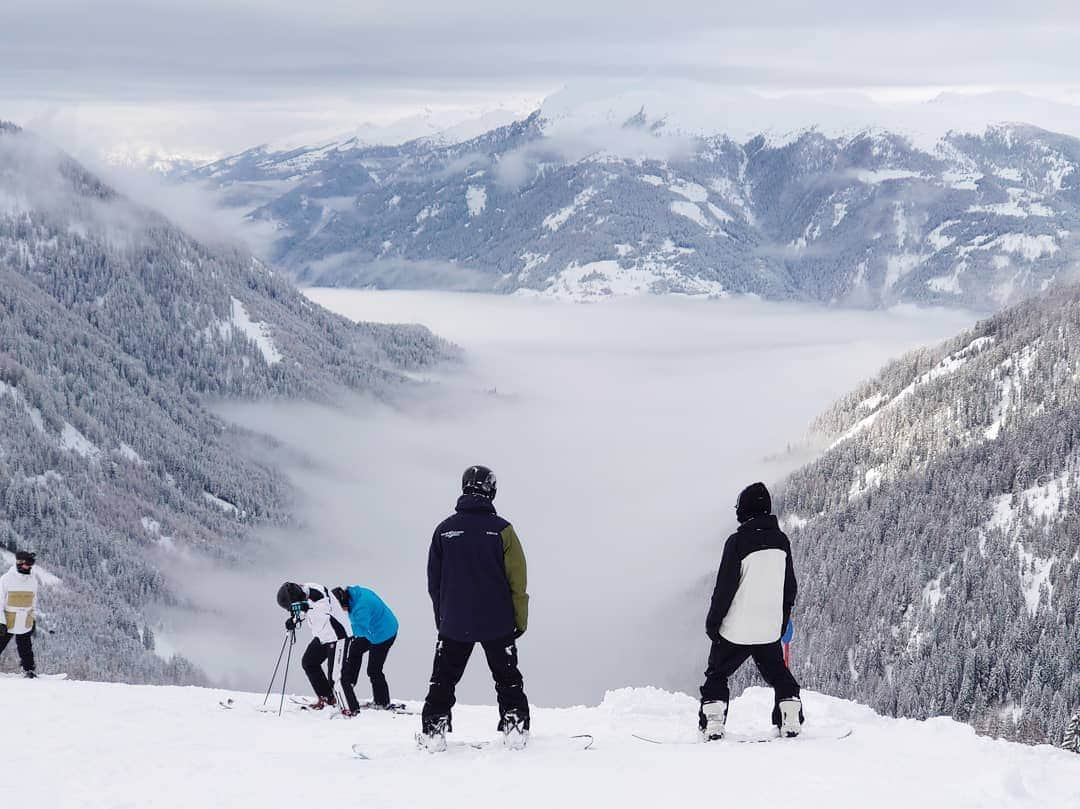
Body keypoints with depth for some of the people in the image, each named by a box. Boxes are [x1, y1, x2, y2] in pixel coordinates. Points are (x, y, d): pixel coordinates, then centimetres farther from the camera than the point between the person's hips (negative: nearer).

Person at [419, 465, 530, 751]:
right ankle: (515, 726, 7)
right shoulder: (501, 529, -8)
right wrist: (520, 620, 4)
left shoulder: (444, 529, -1)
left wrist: (442, 618, 17)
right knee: (508, 679, 13)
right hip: (498, 624, -1)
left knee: (443, 679, 10)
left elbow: (433, 581, 6)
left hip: (453, 623, 1)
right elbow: (517, 580, -6)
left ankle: (434, 730, 3)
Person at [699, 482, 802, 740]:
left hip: (735, 630, -4)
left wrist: (712, 621, -3)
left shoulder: (738, 542, -15)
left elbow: (725, 586, -14)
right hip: (770, 629, 4)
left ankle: (712, 723, 2)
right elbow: (790, 586, 10)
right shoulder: (781, 540, 1)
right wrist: (784, 618, 23)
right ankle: (791, 719, 12)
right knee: (778, 673, 21)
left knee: (717, 674, 11)